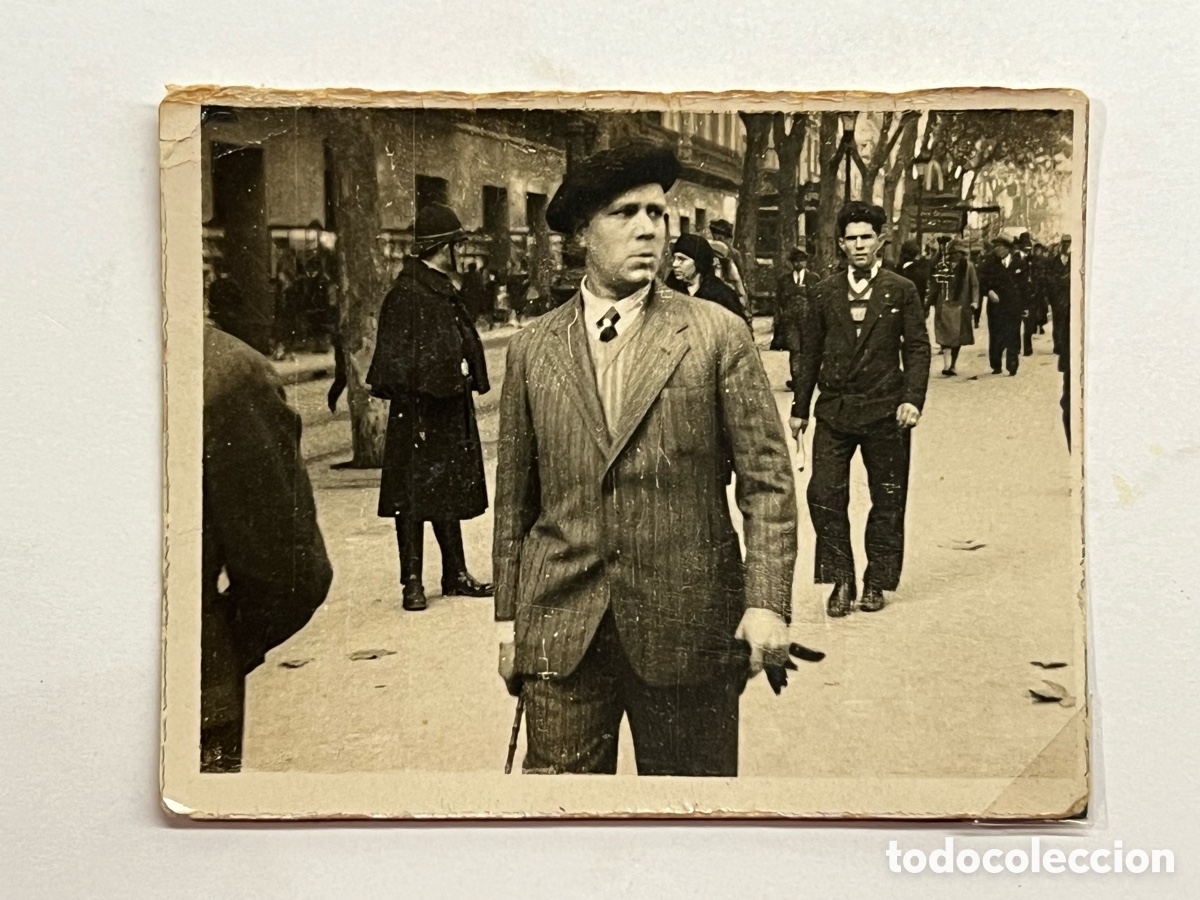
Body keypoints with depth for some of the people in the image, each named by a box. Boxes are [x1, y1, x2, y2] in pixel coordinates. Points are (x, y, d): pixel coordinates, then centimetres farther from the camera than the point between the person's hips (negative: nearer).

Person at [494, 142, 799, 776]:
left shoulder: (716, 333, 0)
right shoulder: (532, 348, 8)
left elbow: (767, 478, -2)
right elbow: (515, 494, 12)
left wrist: (767, 602, -11)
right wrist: (507, 615, 10)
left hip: (686, 624, -1)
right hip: (561, 627, 2)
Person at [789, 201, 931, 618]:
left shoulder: (901, 291, 3)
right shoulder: (825, 293, 8)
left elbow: (917, 348, 1)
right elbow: (809, 352, 11)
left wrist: (913, 399, -12)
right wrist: (800, 407, 10)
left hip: (884, 411, -1)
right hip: (834, 410, 1)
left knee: (887, 499, 6)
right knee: (824, 493, -7)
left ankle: (876, 582, 20)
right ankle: (840, 580, 6)